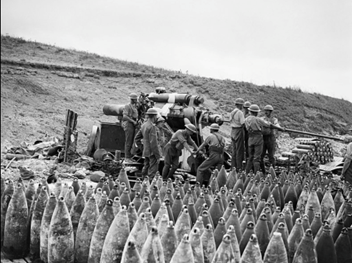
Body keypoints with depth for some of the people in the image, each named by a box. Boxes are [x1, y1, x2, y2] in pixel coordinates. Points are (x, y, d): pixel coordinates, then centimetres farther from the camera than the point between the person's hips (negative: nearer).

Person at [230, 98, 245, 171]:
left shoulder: (232, 112, 10)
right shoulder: (240, 113, -16)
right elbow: (243, 123, -19)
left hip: (233, 131, 8)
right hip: (239, 131, -8)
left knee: (234, 149, 13)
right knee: (239, 149, -3)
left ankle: (233, 166, 17)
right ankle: (239, 167, -1)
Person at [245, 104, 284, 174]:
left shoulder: (246, 120, 8)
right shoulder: (257, 119, -9)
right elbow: (270, 125, -5)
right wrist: (280, 128, 5)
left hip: (250, 139, 5)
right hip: (258, 139, -5)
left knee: (250, 157, 14)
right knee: (257, 158, -6)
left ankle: (246, 173, 11)